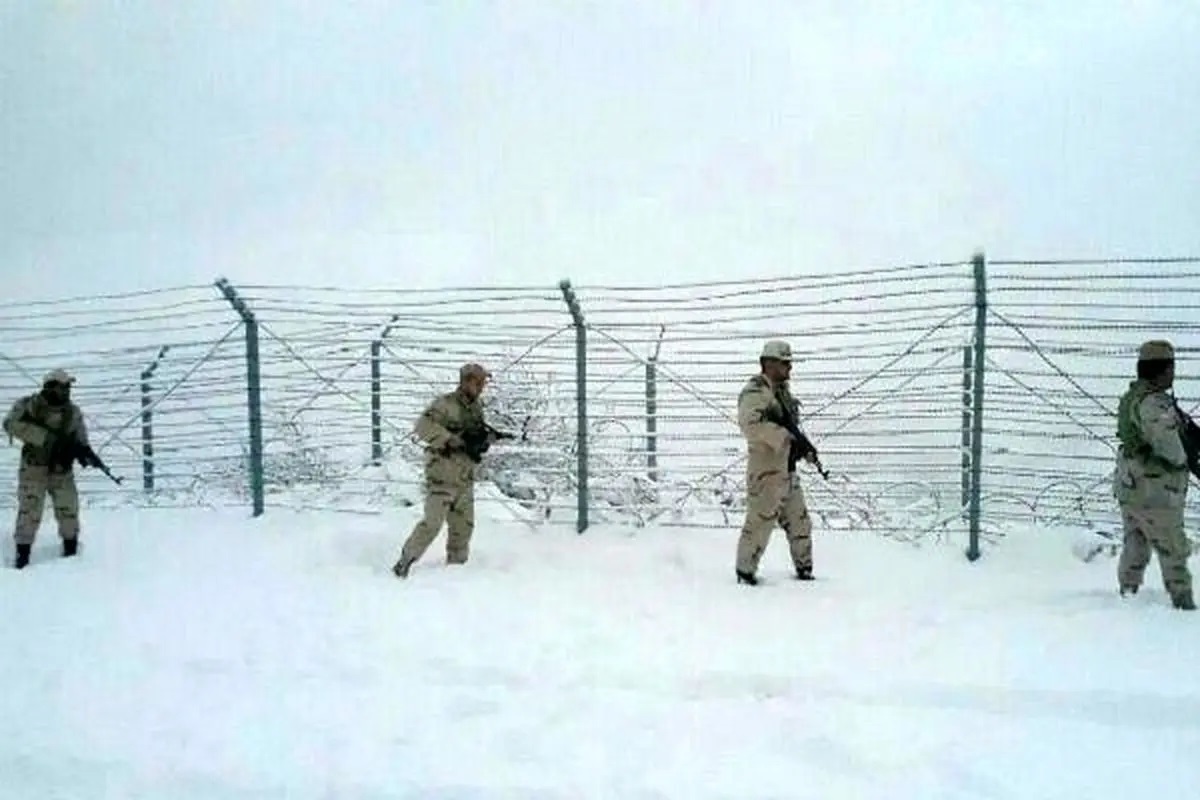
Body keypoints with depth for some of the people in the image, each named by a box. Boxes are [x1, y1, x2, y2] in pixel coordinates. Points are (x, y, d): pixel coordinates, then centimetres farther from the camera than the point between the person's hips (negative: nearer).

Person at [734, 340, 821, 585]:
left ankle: (804, 570, 28)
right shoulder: (755, 392, -12)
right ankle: (745, 572, 7)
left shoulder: (782, 391, 17)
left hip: (788, 471, 9)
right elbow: (751, 424, -29)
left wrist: (806, 446, 9)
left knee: (799, 523, 15)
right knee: (760, 522, -6)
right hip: (766, 471, -9)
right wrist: (788, 438, -31)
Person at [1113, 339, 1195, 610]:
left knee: (1135, 548, 19)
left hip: (1128, 486, 9)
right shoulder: (1153, 402, -21)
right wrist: (1180, 460, -10)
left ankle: (1127, 593, 27)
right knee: (1173, 552, 4)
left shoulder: (1130, 397, 9)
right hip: (1155, 491, -9)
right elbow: (1167, 442, -31)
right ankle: (1183, 602, 13)